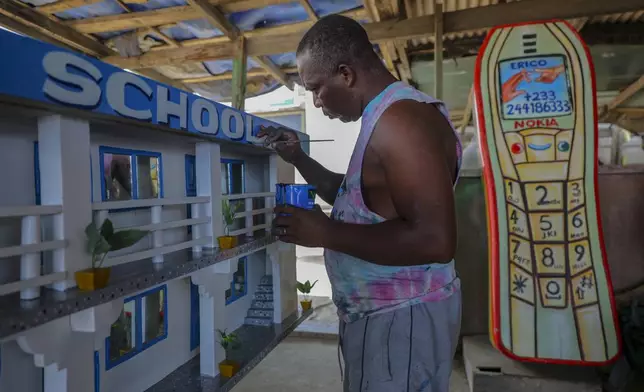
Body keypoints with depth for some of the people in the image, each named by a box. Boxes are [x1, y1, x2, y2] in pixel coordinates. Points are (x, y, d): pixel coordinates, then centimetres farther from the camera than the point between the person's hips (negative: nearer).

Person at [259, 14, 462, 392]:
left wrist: (325, 232, -24)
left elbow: (435, 241, -30)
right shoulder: (386, 117, 11)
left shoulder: (400, 118, -22)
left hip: (402, 319, -10)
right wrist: (299, 158, 11)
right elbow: (356, 198, 21)